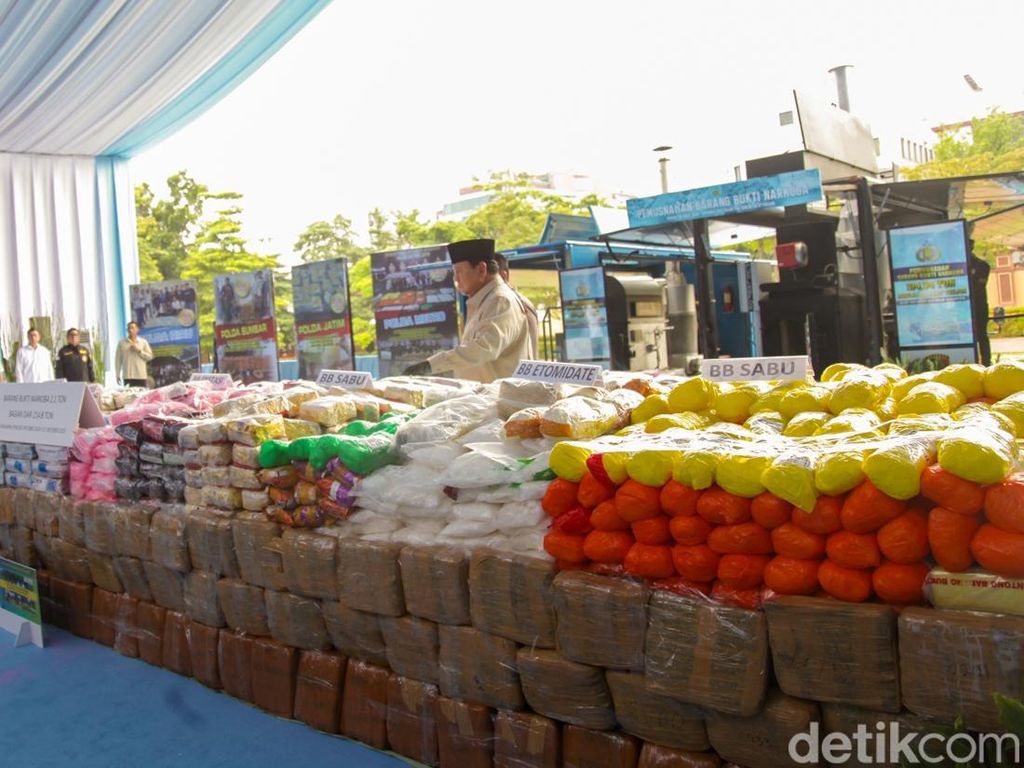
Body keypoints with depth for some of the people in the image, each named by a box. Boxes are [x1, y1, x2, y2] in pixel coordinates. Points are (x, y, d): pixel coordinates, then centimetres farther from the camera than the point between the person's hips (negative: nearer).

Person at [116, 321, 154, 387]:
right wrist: (118, 374, 3)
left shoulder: (143, 342, 7)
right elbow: (118, 359, 7)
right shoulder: (122, 343, 7)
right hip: (127, 376, 0)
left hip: (141, 376, 0)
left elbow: (150, 356, 4)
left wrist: (139, 351, -10)